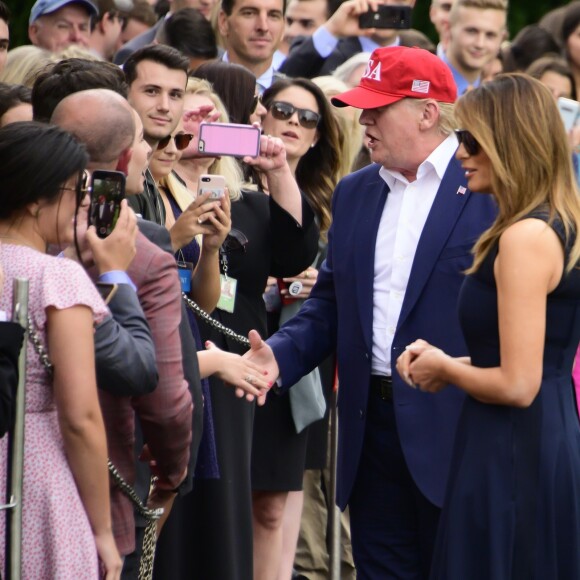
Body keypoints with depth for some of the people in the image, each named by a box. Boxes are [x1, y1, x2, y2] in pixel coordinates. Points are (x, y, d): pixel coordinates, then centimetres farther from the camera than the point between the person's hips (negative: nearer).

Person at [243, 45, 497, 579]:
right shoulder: (354, 193, 15)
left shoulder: (491, 190, -6)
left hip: (452, 431, -6)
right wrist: (280, 355, 0)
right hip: (371, 428, 6)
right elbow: (330, 301, 17)